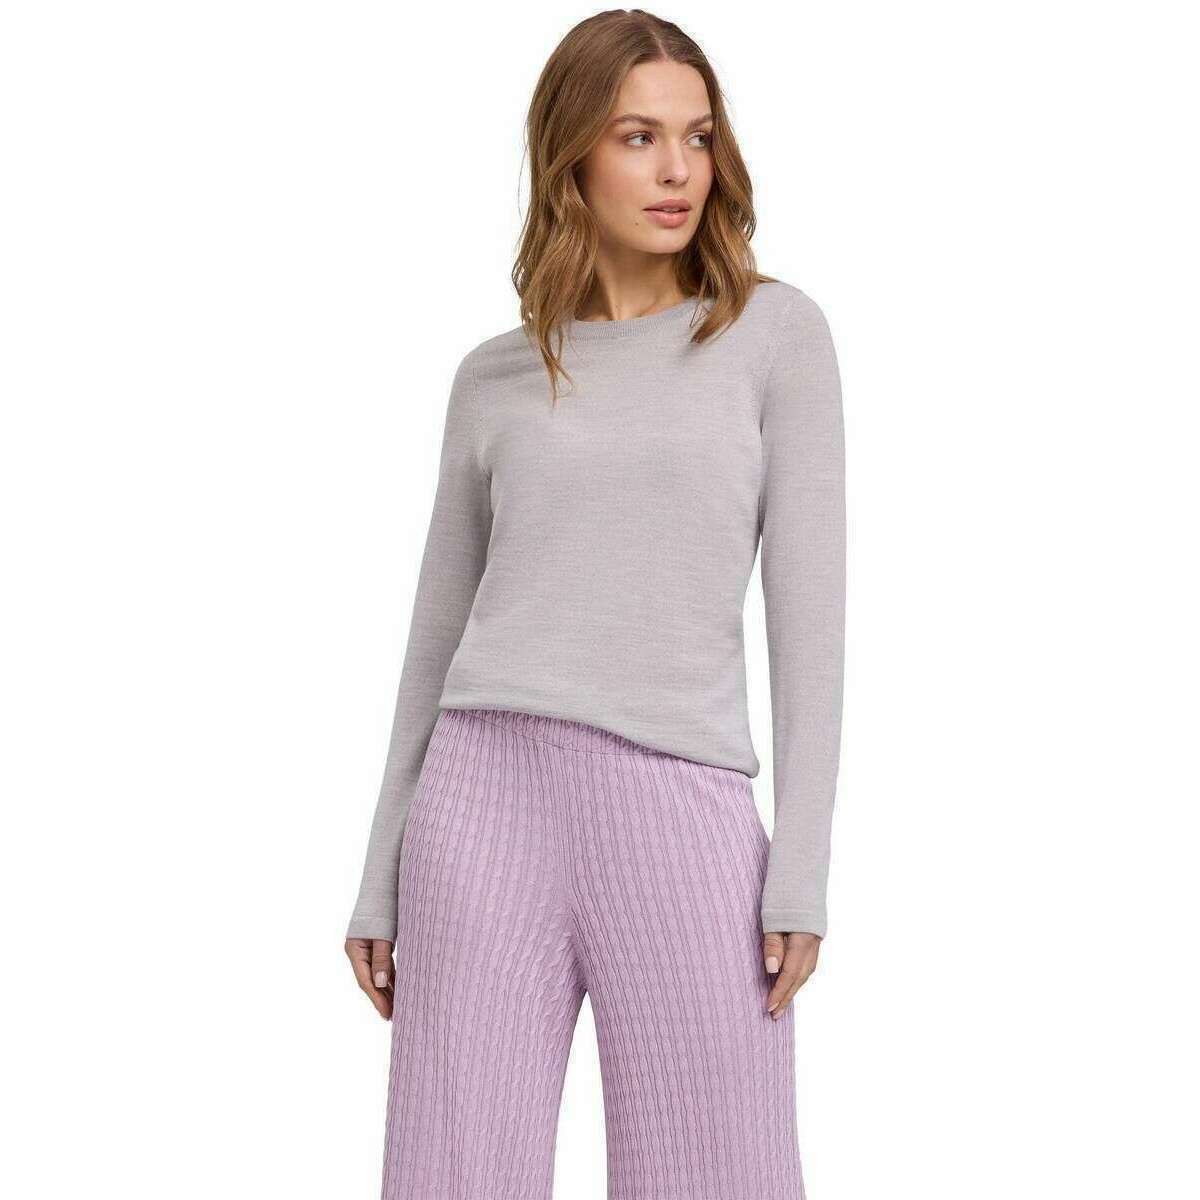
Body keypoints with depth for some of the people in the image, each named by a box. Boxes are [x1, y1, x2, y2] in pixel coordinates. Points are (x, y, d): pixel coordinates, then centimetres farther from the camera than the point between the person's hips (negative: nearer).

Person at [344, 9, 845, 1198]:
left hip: (682, 814, -1)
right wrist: (381, 883, 11)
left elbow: (808, 609, 1)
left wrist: (802, 868, -6)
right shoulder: (495, 379, 13)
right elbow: (440, 637, 15)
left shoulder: (778, 332, 7)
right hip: (489, 801, 2)